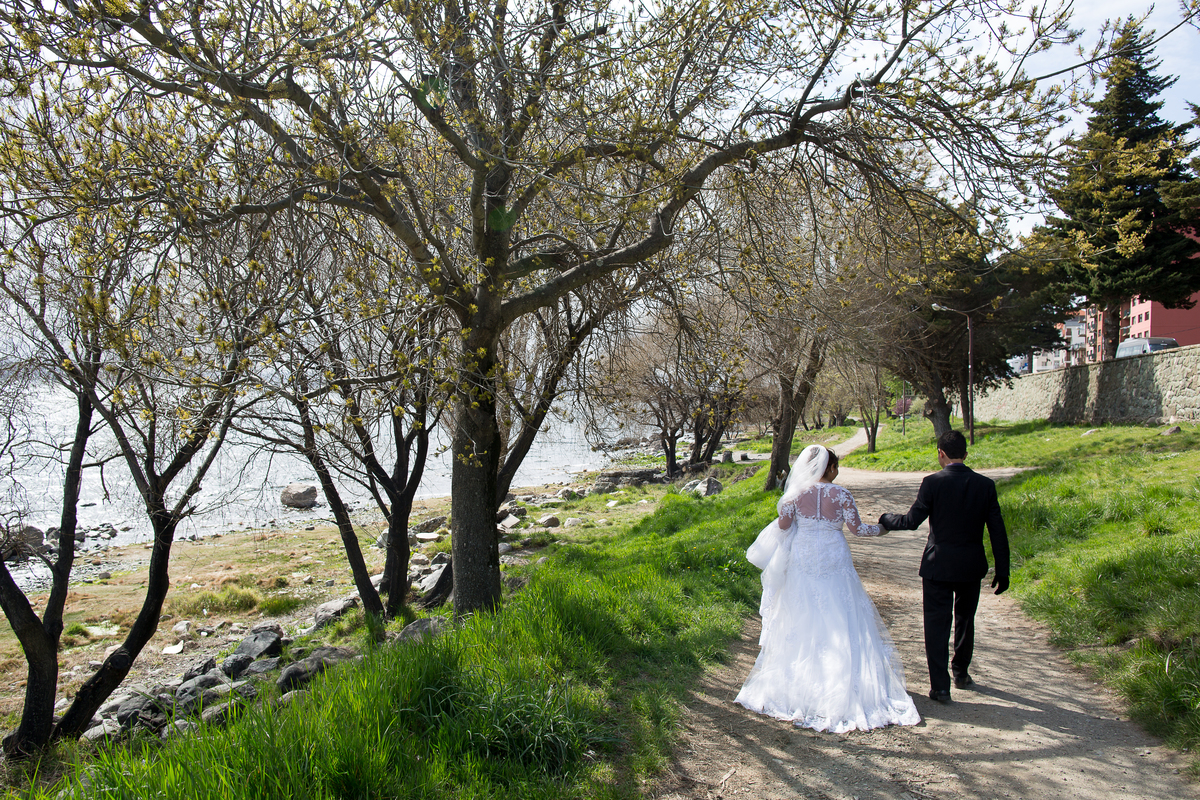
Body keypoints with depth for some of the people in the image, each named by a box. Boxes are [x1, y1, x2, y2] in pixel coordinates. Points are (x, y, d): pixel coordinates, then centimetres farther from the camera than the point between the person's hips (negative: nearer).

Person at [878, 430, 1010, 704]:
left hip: (938, 566, -4)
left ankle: (940, 686, 5)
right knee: (965, 620, 22)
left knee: (937, 624, 4)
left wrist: (886, 519, 11)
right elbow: (997, 531, -1)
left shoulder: (933, 483, -12)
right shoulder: (985, 485, -2)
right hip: (972, 567, 4)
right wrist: (1002, 571, 6)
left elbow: (911, 520, -9)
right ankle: (961, 673, 37)